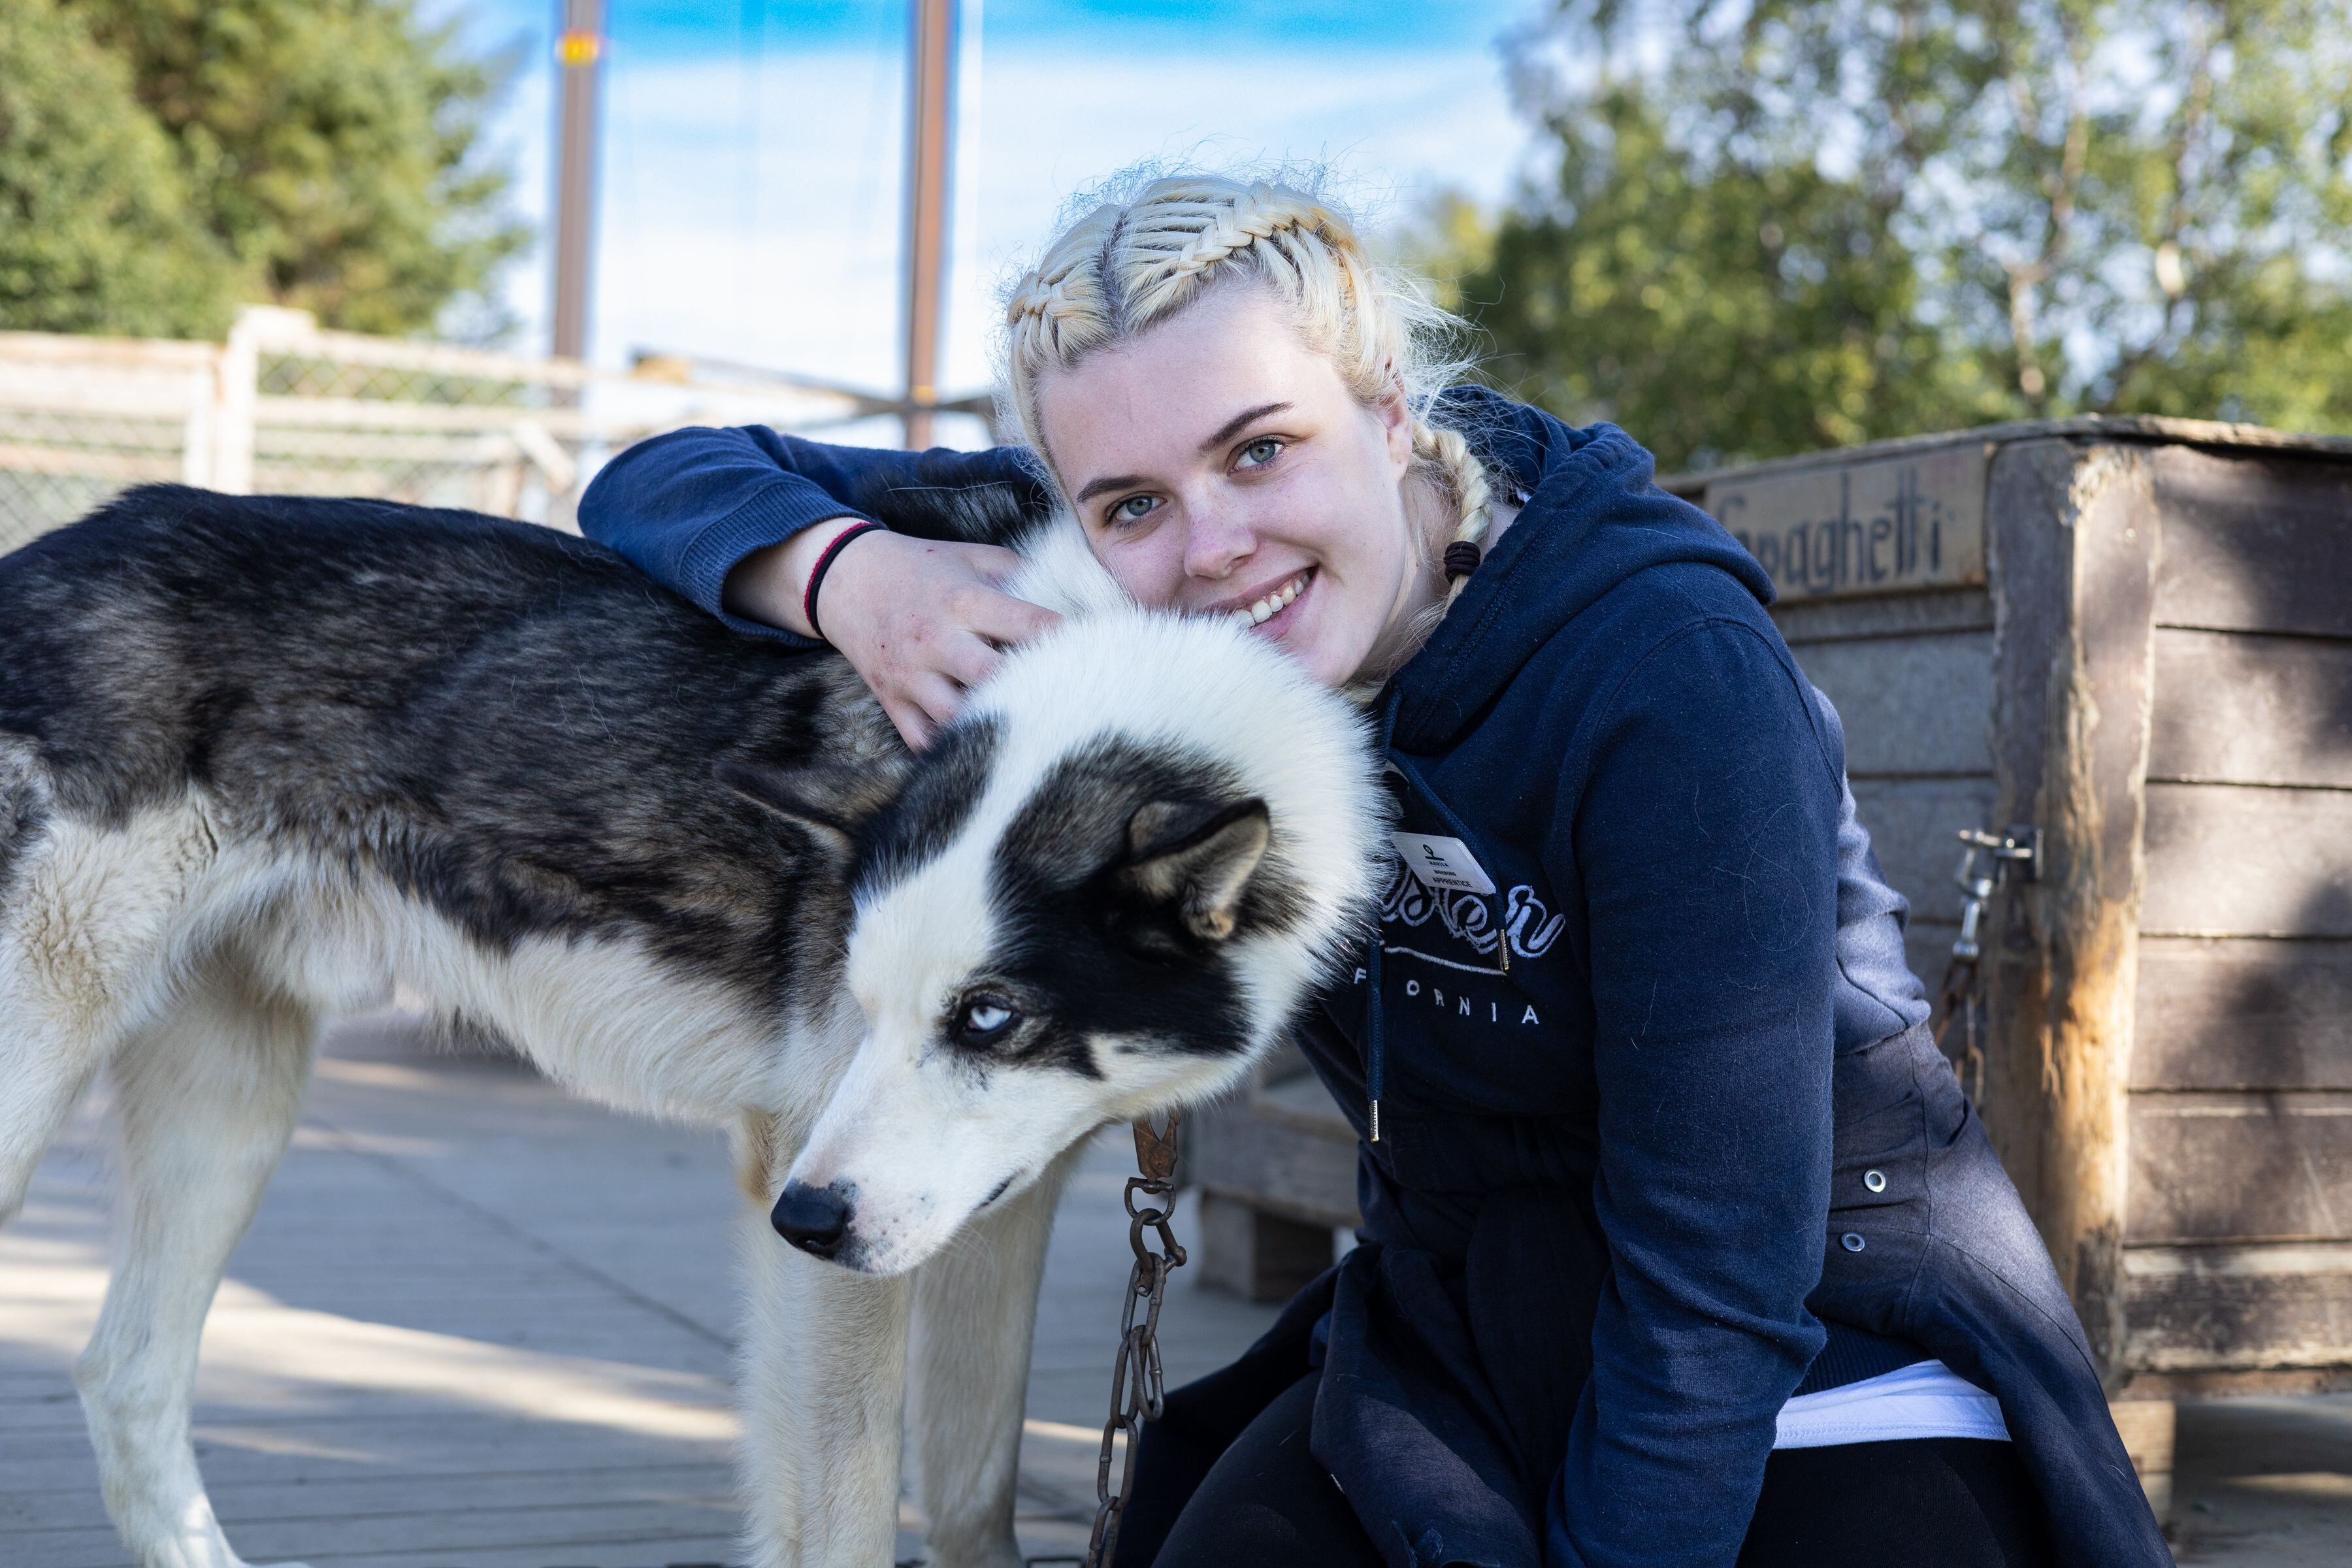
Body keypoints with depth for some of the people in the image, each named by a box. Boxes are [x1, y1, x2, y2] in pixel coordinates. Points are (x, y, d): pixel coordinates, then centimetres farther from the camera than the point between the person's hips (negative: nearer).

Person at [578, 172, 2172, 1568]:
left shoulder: (1674, 675, -26)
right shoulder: (1155, 619, -10)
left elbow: (1716, 1268, -23)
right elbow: (668, 484, -5)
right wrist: (850, 572, -25)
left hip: (1827, 1361, -3)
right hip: (1453, 1332, 4)